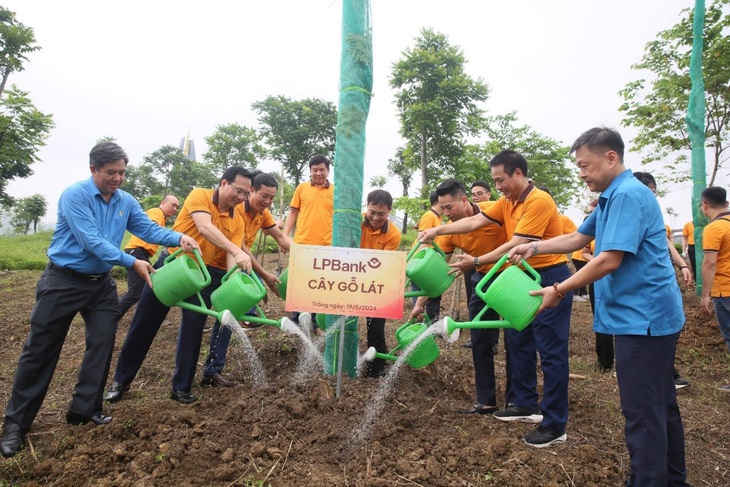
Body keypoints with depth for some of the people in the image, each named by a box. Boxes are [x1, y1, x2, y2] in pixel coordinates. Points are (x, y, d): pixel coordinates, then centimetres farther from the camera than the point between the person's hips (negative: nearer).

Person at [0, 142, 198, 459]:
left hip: (101, 284, 6)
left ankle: (85, 409, 20)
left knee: (102, 345, 5)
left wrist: (178, 238, -22)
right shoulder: (74, 195, -18)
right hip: (63, 282, -6)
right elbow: (91, 240, -26)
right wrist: (132, 263, -29)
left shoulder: (126, 202, 2)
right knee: (40, 350, 3)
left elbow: (149, 229, -2)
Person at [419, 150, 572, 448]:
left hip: (550, 279, -10)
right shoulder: (507, 202, 8)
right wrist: (438, 230, -6)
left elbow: (515, 246, -23)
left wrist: (476, 262, -23)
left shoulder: (539, 201, -19)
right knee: (517, 341, 15)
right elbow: (474, 222, 3)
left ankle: (555, 426, 6)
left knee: (551, 352, -4)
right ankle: (527, 405, 29)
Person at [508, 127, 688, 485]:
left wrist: (558, 291, -18)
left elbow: (610, 260, -23)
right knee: (661, 404, 21)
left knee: (643, 412, -2)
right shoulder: (611, 198, 14)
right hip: (647, 315, 11)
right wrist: (534, 248, 5)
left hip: (642, 317, -11)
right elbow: (577, 239, 18)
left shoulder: (628, 194, -18)